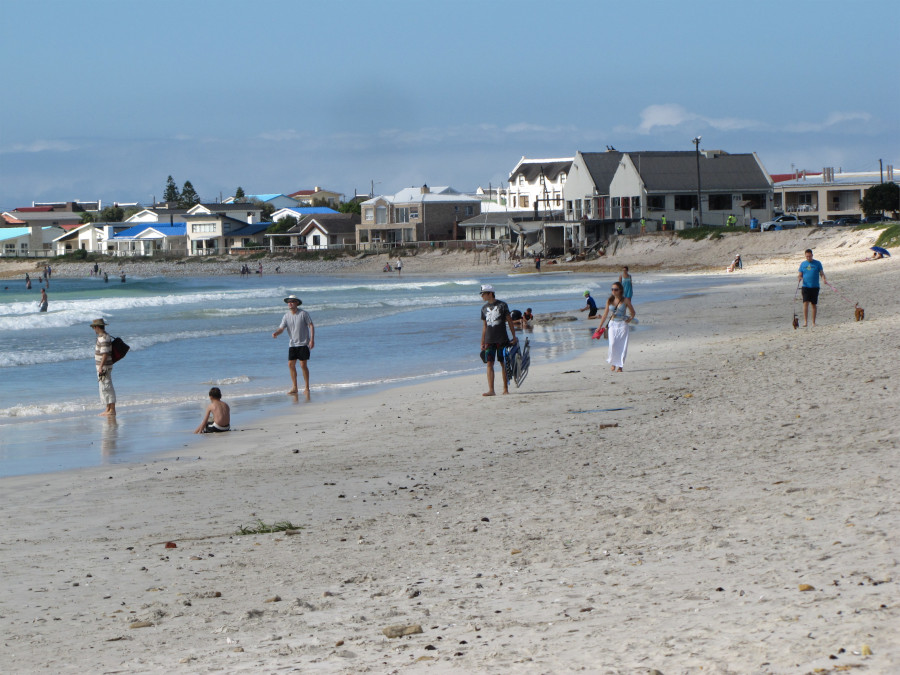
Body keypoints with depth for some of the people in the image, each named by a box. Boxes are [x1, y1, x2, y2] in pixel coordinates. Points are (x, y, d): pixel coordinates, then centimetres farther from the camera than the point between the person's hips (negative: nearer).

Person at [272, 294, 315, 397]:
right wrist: (276, 333, -25)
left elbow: (311, 326, -5)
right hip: (292, 344, 5)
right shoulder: (286, 316, 4)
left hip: (303, 343, -5)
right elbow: (282, 328, -2)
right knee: (291, 364, 1)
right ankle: (294, 387, 12)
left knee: (303, 365, -8)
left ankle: (307, 388, 3)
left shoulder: (303, 313, -7)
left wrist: (312, 339, -13)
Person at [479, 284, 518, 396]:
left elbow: (509, 321, 2)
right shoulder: (484, 308, 11)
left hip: (502, 339, -3)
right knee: (489, 364, -7)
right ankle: (491, 390, -12)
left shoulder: (502, 305, -2)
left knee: (504, 363, 3)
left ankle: (505, 388, 12)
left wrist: (514, 337, -1)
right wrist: (482, 343, 15)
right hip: (489, 341, 3)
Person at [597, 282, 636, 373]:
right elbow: (605, 314, 14)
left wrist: (630, 318, -8)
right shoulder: (609, 301, 8)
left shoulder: (625, 300, 1)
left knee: (622, 346, -5)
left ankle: (620, 366, 3)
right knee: (613, 344, -15)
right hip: (612, 324, 1)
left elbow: (633, 312, 10)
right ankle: (612, 363, 5)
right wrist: (600, 327, 15)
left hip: (622, 325, -1)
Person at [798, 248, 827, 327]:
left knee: (814, 305, 4)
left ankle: (813, 323, 11)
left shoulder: (817, 263, 5)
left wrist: (824, 279, -17)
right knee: (805, 303, -14)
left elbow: (821, 273, 4)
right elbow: (799, 275, 10)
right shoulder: (803, 264, 9)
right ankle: (805, 321, -17)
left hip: (815, 287, 0)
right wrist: (799, 279, -13)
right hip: (805, 286, 0)